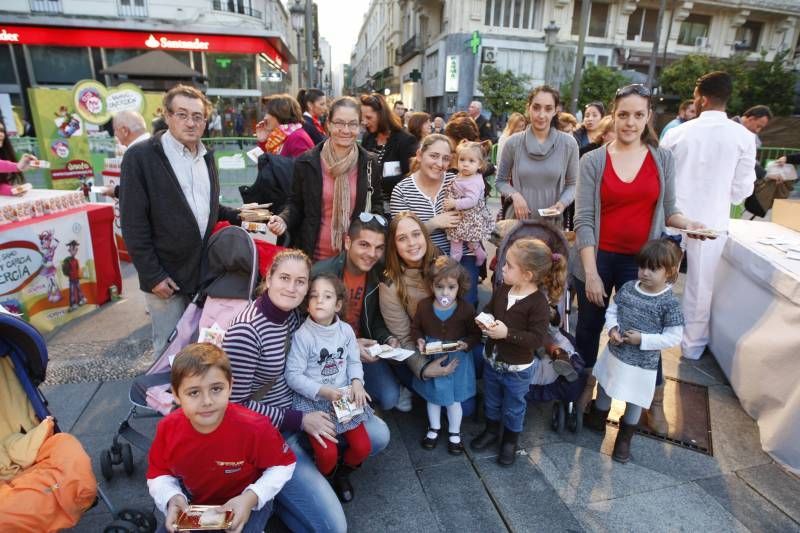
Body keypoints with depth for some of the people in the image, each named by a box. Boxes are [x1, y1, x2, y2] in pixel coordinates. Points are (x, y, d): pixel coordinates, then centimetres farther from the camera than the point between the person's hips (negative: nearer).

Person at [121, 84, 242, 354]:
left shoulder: (206, 156, 10)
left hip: (207, 270, 5)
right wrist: (152, 276, -14)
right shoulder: (140, 156, -10)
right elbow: (133, 223, -12)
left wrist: (238, 216, 2)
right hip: (166, 276, -5)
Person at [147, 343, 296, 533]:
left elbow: (283, 465, -14)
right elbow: (158, 475, -3)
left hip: (246, 504, -3)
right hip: (192, 504, 4)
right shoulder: (168, 428, -21)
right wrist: (172, 499, -22)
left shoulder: (254, 427, -31)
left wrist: (252, 497, -27)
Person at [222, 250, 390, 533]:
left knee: (379, 435, 6)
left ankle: (318, 461, 16)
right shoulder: (244, 332, -27)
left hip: (301, 406, 7)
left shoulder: (292, 314, -3)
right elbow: (236, 405, -20)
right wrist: (298, 421, -18)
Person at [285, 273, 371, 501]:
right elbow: (293, 375, -16)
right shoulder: (302, 335, -18)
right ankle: (326, 478, 23)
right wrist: (323, 391, -23)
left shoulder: (346, 330, -4)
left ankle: (342, 474, 34)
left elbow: (354, 361, 6)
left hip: (344, 397, 4)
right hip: (312, 401, -4)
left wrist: (357, 382, -13)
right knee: (327, 454, -14)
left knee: (362, 447, 1)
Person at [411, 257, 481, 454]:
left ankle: (454, 433, 38)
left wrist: (465, 344, -25)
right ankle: (434, 428, 45)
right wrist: (420, 341, -16)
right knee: (432, 396, 21)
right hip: (431, 359, 2)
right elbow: (415, 328, 2)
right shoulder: (423, 306, -13)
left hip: (456, 360, -2)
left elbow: (475, 334, -7)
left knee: (453, 399, 14)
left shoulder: (466, 309, -18)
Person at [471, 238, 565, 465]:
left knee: (514, 407, 19)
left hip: (517, 369, -5)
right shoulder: (502, 289, -8)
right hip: (491, 360, 6)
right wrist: (484, 320, -11)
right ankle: (491, 432, 50)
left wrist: (507, 333, -33)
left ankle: (510, 441, 43)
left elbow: (537, 339, -27)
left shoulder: (538, 303, -25)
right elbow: (489, 308, 10)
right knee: (491, 401, 26)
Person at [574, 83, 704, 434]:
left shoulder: (663, 159, 4)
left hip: (641, 261, 1)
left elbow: (668, 210, 9)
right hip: (599, 258, -1)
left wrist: (687, 223, -16)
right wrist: (591, 272, -14)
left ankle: (654, 400, 28)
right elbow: (583, 219, -8)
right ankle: (586, 386, 36)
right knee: (589, 328, 12)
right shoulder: (593, 161, -4)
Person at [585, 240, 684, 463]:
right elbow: (611, 310, 4)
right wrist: (612, 329, -14)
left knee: (634, 401, 15)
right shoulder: (628, 288, -6)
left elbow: (673, 337, -15)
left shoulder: (669, 303, -18)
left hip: (642, 363, -4)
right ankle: (598, 419, 50)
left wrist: (642, 339, -23)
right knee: (604, 387, 24)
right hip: (614, 353, 5)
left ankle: (624, 438, 38)